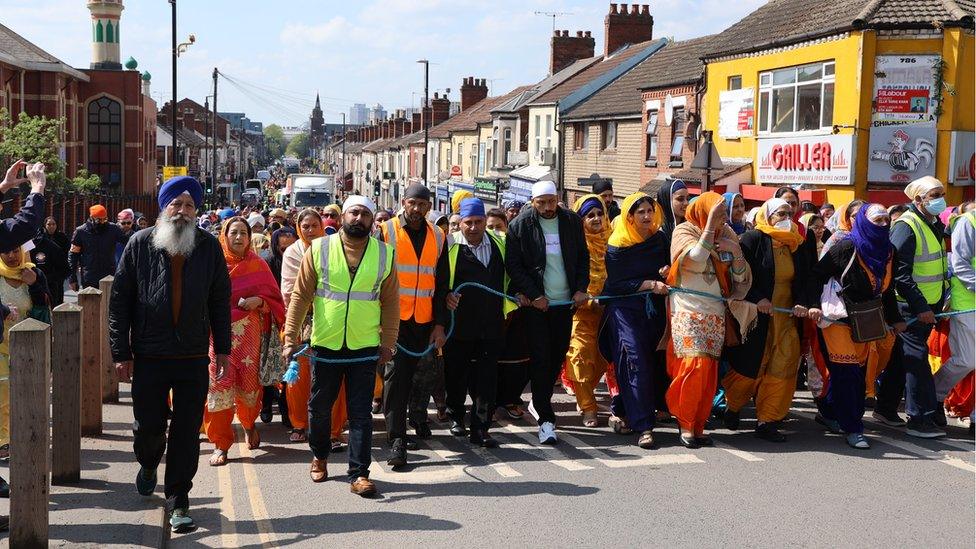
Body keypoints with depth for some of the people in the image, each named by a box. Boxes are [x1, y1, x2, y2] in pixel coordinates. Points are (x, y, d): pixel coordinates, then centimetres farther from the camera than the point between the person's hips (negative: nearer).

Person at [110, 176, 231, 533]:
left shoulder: (209, 247, 3)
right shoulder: (140, 244, -2)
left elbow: (220, 301, 8)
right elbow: (119, 300, 0)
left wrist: (222, 349, 6)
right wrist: (121, 352, -3)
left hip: (194, 358, 1)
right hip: (149, 356, 0)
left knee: (187, 433, 3)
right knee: (147, 427, 8)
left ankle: (178, 501, 15)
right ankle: (149, 462, 42)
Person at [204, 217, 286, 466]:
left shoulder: (257, 265, 6)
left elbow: (274, 296, 9)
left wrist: (259, 301, -9)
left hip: (249, 333, 1)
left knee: (249, 381, 4)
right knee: (219, 384, -8)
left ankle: (249, 424, 37)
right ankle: (220, 444, 0)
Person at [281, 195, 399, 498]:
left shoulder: (384, 254, 2)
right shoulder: (319, 249, -2)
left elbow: (390, 302, 6)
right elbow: (300, 295, -1)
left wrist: (388, 343, 4)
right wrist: (291, 337, -5)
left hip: (365, 347, 0)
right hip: (325, 344, 0)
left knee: (360, 413, 2)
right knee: (319, 407, 14)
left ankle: (359, 473, 9)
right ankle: (319, 456, 37)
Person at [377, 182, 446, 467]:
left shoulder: (437, 236, 9)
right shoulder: (387, 232, -1)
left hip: (424, 318, 3)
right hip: (394, 317, -3)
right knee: (396, 374, -8)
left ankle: (418, 417, 37)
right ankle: (397, 439, -8)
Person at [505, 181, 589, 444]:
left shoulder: (572, 222, 4)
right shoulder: (520, 226, -5)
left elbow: (583, 257, 11)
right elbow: (513, 265, -5)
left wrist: (581, 288, -2)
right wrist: (534, 294, -12)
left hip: (566, 302, 4)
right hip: (536, 304, -4)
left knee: (558, 356, 10)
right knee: (540, 359, -7)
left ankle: (539, 403, 30)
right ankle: (545, 419, -6)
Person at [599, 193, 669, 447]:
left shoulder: (659, 239, 8)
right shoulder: (617, 245, -6)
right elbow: (617, 284, -9)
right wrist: (650, 284, -16)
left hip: (653, 309, 5)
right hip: (624, 309, -5)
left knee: (649, 364, 4)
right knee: (635, 362, -15)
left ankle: (620, 412, 21)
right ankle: (643, 426, -16)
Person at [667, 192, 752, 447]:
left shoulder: (727, 234, 11)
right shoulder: (684, 230, -2)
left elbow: (741, 278, 10)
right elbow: (696, 259, -22)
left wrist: (736, 251, -8)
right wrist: (710, 224, -20)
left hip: (716, 313, 5)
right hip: (688, 310, -5)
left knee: (710, 370, 1)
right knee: (694, 364, -16)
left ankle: (698, 425, 10)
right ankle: (685, 424, -2)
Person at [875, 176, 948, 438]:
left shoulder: (935, 224, 14)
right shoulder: (906, 226, -15)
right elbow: (900, 273, -21)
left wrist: (938, 304, 18)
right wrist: (920, 307, -22)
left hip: (928, 305, 9)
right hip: (911, 307, -9)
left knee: (902, 356, 14)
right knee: (917, 358, -8)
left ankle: (886, 408, 23)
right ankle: (921, 419, -4)